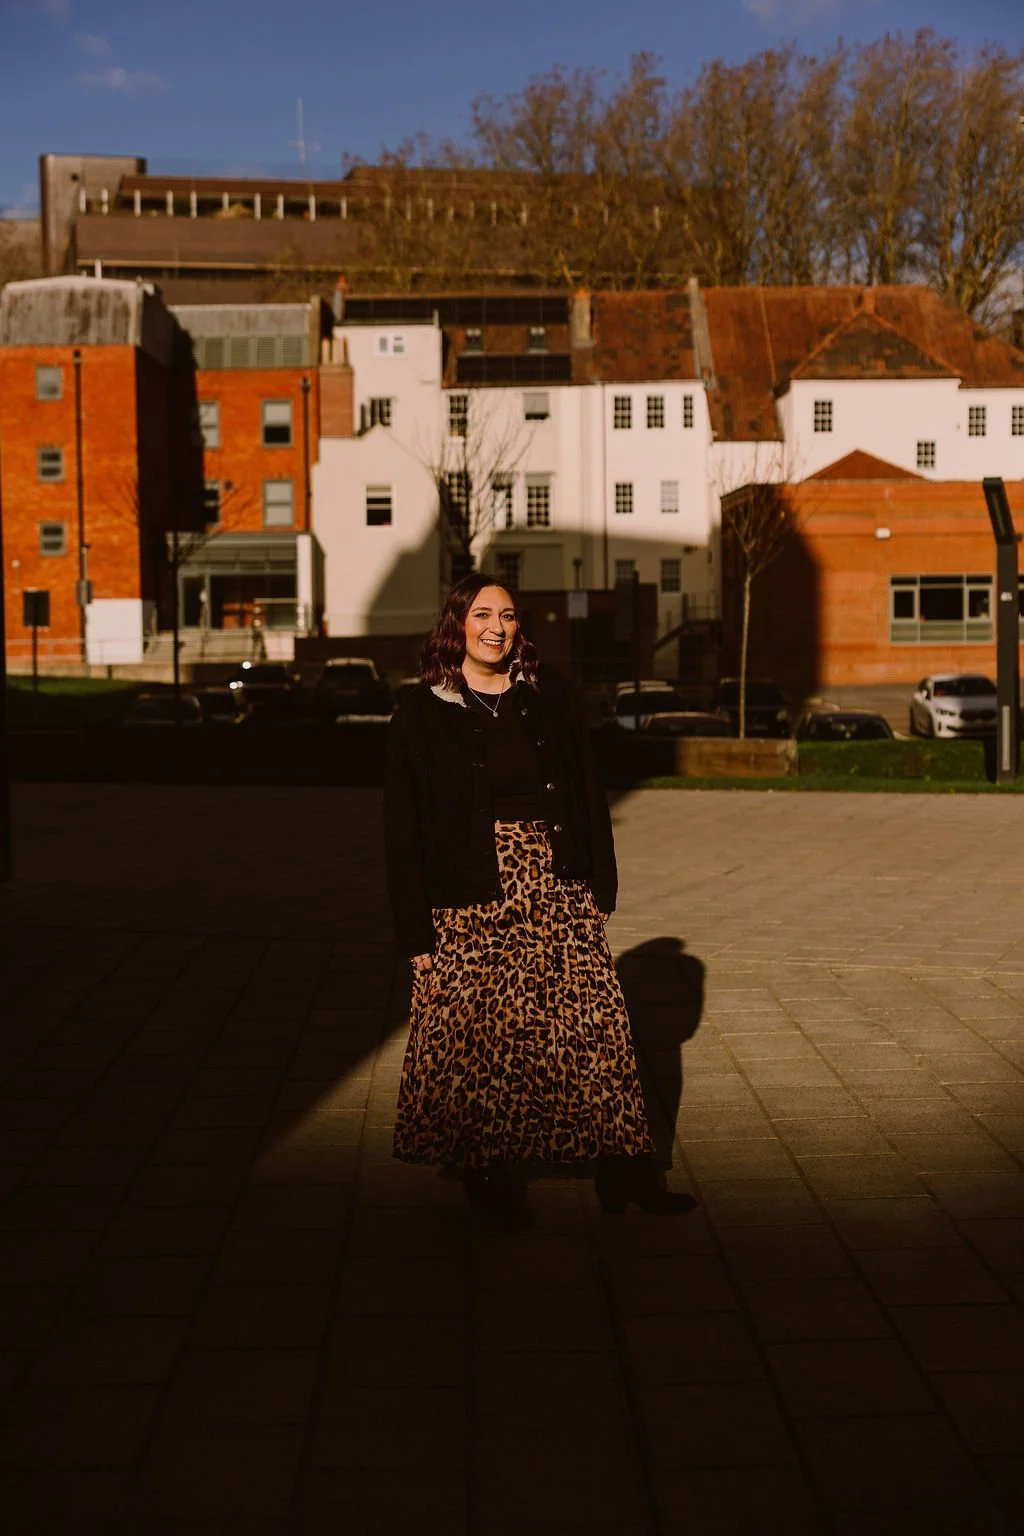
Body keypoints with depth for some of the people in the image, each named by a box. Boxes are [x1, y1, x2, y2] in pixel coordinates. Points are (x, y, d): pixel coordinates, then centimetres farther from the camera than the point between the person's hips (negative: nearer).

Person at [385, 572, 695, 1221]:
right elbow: (404, 831, -1)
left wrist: (602, 888, 6)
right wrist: (417, 931, -5)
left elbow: (590, 796, 12)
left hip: (561, 896, 3)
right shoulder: (421, 713, 1)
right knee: (485, 1041, 1)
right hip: (471, 906, -2)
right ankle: (493, 1175, 17)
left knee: (596, 1026, 0)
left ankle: (623, 1169, 7)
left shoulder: (551, 695, 9)